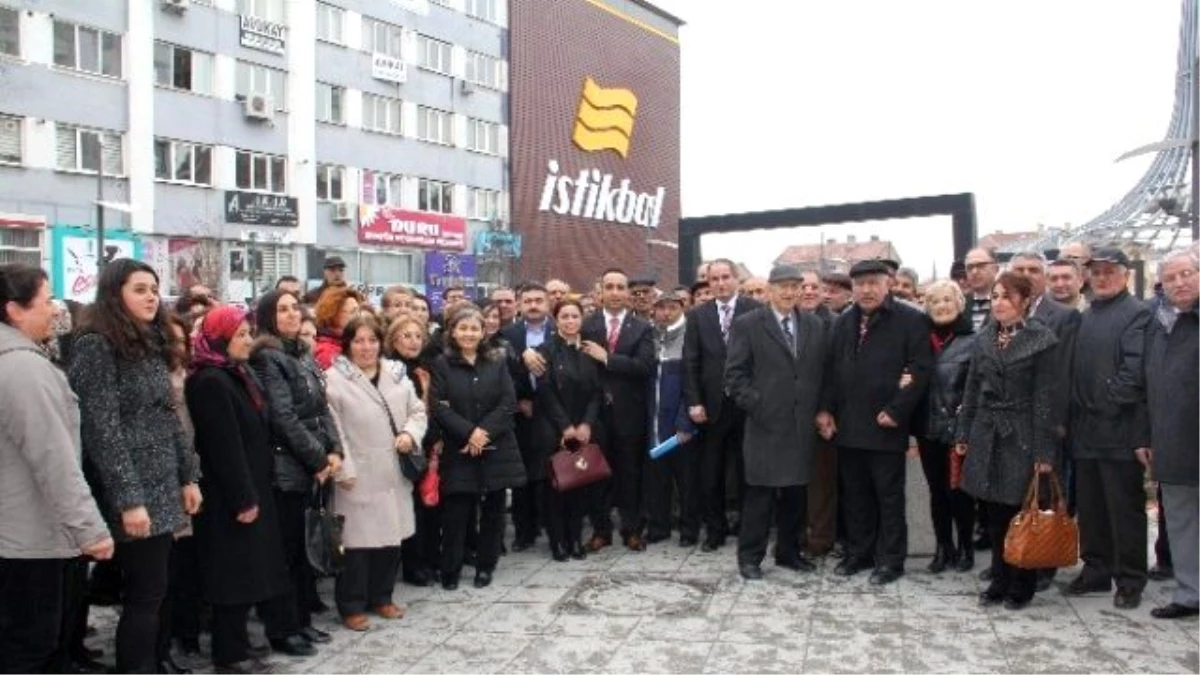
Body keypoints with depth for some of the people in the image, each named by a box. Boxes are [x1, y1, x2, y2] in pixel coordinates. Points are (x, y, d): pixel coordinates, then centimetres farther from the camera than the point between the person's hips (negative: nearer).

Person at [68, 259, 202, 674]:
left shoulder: (150, 343, 14)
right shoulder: (96, 346, -11)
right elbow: (102, 429, -17)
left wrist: (188, 477, 13)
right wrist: (128, 499, -20)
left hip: (163, 489, 8)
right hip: (134, 493, -8)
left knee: (156, 592, 12)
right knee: (145, 596, -2)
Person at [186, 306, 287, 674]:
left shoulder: (237, 374, 14)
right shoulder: (210, 382, -17)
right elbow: (224, 447, -21)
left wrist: (253, 492, 14)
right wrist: (242, 498, -20)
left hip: (250, 488, 9)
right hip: (230, 496, -9)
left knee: (247, 571, 13)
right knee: (236, 573, -2)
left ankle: (234, 645, 23)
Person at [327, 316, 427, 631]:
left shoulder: (397, 373, 10)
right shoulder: (335, 379, -8)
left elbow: (418, 410, 14)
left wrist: (410, 433, -6)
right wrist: (343, 470, -16)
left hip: (393, 474, 6)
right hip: (358, 476, -5)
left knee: (391, 536, 13)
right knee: (357, 540, 0)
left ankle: (381, 597, 29)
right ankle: (352, 606, 15)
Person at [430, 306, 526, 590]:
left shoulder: (497, 363, 8)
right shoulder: (441, 365, 2)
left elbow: (508, 404, -1)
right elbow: (439, 407, -7)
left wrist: (485, 432, -14)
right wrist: (469, 432, -18)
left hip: (496, 449, 3)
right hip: (458, 451, -2)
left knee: (493, 511, 8)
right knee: (455, 513, -1)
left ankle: (485, 566, 23)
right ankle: (450, 571, 14)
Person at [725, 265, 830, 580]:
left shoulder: (814, 326, 12)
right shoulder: (747, 324, -2)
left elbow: (821, 372, 14)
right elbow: (735, 374, -5)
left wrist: (822, 410, 5)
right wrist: (755, 405, -13)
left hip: (803, 423, 4)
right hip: (765, 422, -4)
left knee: (796, 492, 10)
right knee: (760, 492, 0)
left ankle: (789, 552, 24)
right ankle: (750, 557, 11)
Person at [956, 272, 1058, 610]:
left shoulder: (1041, 340, -7)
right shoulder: (983, 339, 8)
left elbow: (1044, 398, -9)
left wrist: (1044, 450, -12)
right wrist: (963, 434, 10)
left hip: (1022, 437, -4)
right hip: (987, 435, 4)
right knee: (995, 514, 10)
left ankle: (1021, 585, 18)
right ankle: (1000, 579, 22)